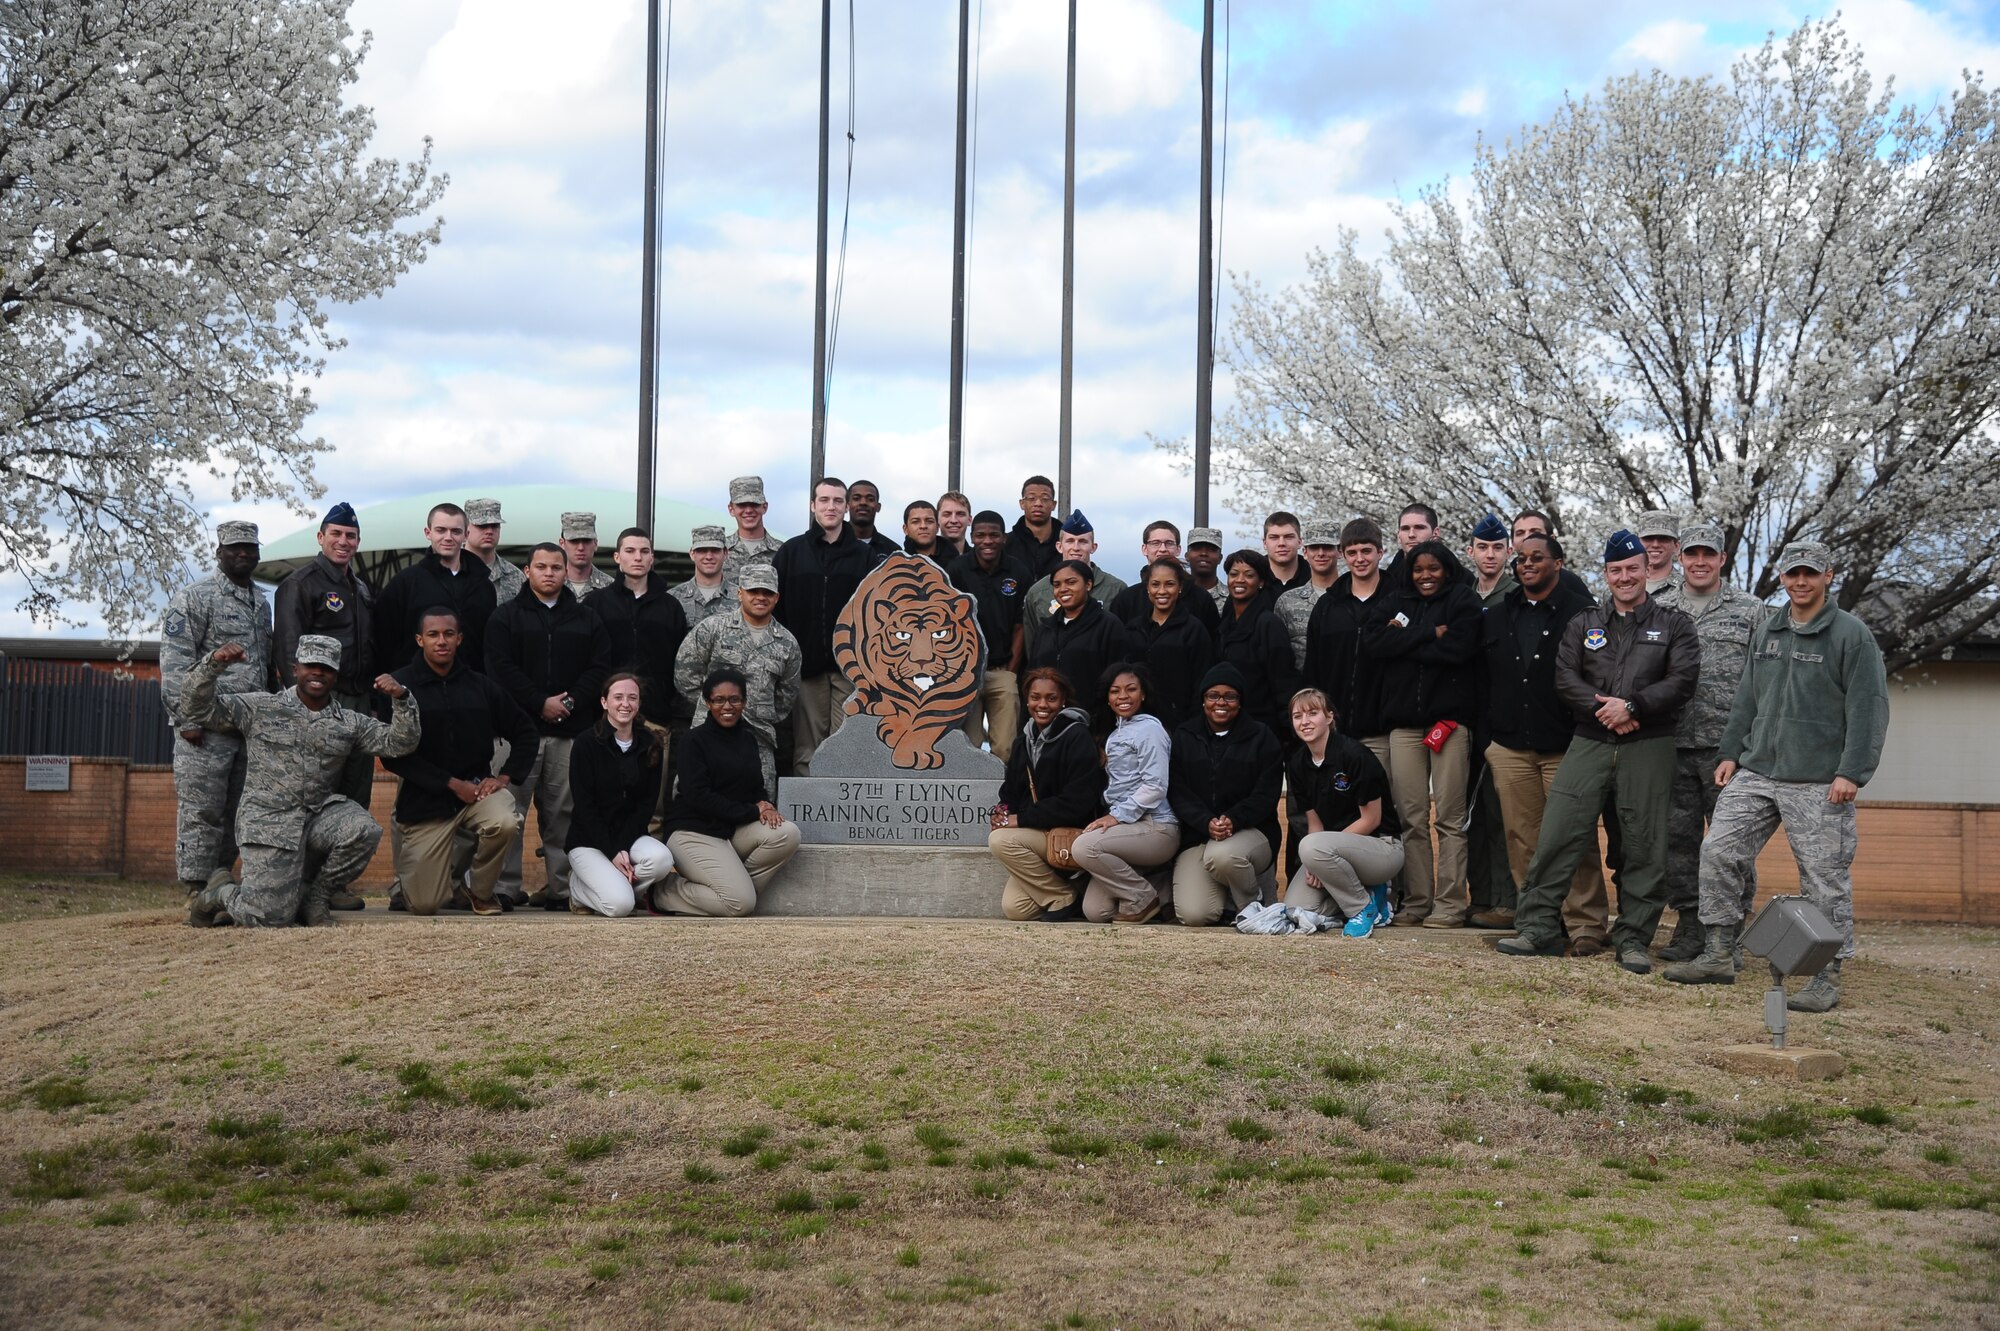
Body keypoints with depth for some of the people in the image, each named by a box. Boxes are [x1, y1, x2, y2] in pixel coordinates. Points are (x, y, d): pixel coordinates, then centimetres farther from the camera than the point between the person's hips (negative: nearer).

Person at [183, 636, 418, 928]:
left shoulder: (350, 722, 13)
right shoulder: (260, 708, 6)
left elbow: (399, 743, 5)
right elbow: (197, 708, 2)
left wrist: (401, 698, -12)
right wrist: (214, 663, -15)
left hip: (321, 814, 4)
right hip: (269, 819, -3)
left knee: (364, 829, -30)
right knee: (270, 918, -16)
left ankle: (313, 898, -5)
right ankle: (220, 895, 21)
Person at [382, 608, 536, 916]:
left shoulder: (480, 686, 3)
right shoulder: (400, 686, -8)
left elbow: (524, 732, 12)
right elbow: (393, 754, -12)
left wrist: (505, 777, -3)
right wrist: (452, 784, -15)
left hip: (477, 787, 2)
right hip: (425, 800, -2)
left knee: (504, 822, -34)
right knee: (424, 905, -4)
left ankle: (481, 891, -2)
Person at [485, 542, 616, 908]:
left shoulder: (587, 620, 15)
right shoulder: (505, 617, 8)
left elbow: (600, 668, 6)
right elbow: (502, 669, -4)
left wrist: (570, 702, -9)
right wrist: (541, 703, -11)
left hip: (570, 731, 2)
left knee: (562, 812, 3)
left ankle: (561, 887, 6)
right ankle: (506, 887, 0)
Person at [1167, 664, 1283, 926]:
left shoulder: (1261, 737, 4)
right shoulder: (1184, 737, 9)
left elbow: (1266, 795, -4)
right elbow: (1177, 793, 0)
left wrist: (1233, 820, -23)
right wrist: (1207, 823, -19)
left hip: (1249, 831, -2)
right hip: (1196, 835, 2)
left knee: (1221, 855, -39)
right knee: (1193, 915, -21)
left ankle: (1254, 905, -7)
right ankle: (1224, 892, 16)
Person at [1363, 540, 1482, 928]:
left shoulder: (1463, 600, 7)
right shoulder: (1396, 601, 17)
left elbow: (1459, 648, -10)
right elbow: (1373, 642, -1)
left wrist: (1405, 640, -4)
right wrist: (1429, 634, -7)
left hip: (1449, 718, -3)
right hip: (1404, 719, 3)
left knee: (1450, 816, -5)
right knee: (1410, 817, 1)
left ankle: (1450, 905, -4)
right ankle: (1416, 902, 6)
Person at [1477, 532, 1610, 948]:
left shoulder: (1583, 613, -1)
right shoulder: (1496, 617, 14)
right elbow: (1483, 681, 17)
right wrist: (1486, 738, 12)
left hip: (1566, 749, -4)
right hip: (1510, 748, 5)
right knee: (1521, 837, 5)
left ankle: (1586, 924, -2)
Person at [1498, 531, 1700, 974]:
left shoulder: (1673, 625, 8)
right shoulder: (1584, 623, 14)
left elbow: (1683, 681, -4)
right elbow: (1565, 676, 4)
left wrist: (1631, 705, -14)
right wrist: (1601, 708, -12)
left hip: (1648, 748, -1)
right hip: (1589, 742, 1)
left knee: (1644, 845, 1)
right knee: (1558, 833, -5)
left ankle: (1633, 938, 11)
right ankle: (1537, 928, 1)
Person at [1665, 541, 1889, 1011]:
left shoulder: (1851, 635, -4)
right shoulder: (1766, 631, 15)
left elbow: (1869, 708, -8)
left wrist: (1851, 772, -14)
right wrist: (1731, 753, 13)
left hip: (1818, 784, -6)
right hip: (1755, 773, 6)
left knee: (1825, 879, -2)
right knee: (1719, 852, -1)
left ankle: (1827, 978, 6)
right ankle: (1718, 957, 9)